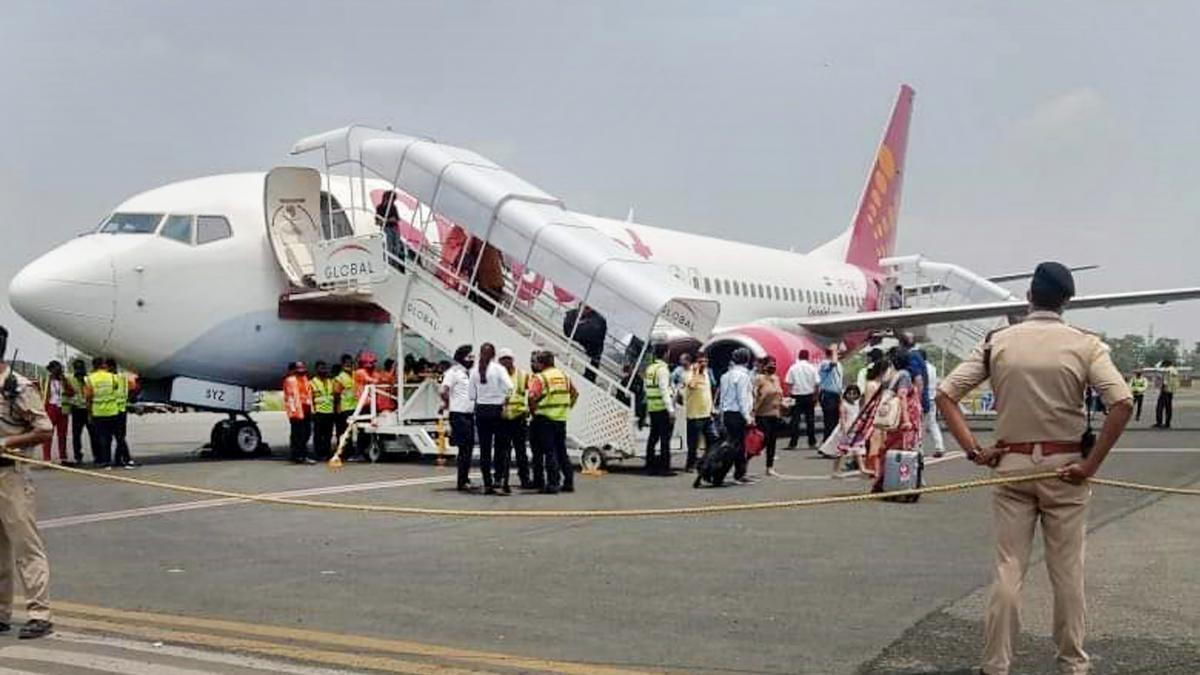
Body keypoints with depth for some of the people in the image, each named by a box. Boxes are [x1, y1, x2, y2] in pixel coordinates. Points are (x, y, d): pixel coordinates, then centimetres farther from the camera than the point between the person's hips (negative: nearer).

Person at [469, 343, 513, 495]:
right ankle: (500, 479, -5)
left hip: (480, 410, 3)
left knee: (484, 448, 5)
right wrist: (505, 404, -9)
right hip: (496, 410, -3)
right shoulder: (498, 369, -6)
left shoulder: (474, 371, 4)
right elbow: (509, 388, -18)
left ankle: (487, 484, 5)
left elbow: (472, 395, 3)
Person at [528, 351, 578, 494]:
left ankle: (553, 483, -3)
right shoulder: (564, 376, 11)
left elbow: (532, 398, -21)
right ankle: (569, 482, 16)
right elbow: (575, 393, 16)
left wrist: (534, 411, -7)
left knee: (550, 452, -2)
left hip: (545, 419, -6)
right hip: (561, 418, 6)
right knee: (562, 451, 15)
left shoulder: (539, 378, -11)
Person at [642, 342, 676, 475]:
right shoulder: (662, 369, -12)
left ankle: (650, 466, 15)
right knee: (665, 438, -5)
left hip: (652, 408, 8)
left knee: (653, 437, 12)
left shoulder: (649, 368, 13)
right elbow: (664, 390, -18)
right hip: (663, 408, -8)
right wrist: (671, 409, -19)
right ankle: (664, 467, -6)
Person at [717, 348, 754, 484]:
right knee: (739, 444, -4)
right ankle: (739, 474, -2)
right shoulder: (743, 375, -11)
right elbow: (743, 398, -15)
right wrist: (747, 417, -13)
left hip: (727, 413, 8)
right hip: (738, 414, -8)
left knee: (731, 443, 10)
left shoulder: (726, 375, 14)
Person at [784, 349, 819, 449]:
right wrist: (815, 397, 7)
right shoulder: (812, 368, -1)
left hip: (797, 396, -1)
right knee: (810, 419, 9)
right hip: (809, 396, 1)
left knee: (795, 420, -1)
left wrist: (790, 395, 1)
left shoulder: (793, 368, -2)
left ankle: (793, 443, -6)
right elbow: (816, 384, -2)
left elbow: (789, 383, -6)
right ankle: (812, 443, 13)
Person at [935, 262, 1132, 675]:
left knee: (1008, 570, 6)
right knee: (1067, 571, 9)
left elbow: (945, 395, -3)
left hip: (1011, 465, 1)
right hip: (1064, 469, -1)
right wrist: (1091, 465, -12)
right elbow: (1123, 403, -17)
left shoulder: (997, 343, 0)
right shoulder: (1085, 345, -6)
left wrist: (974, 450, -3)